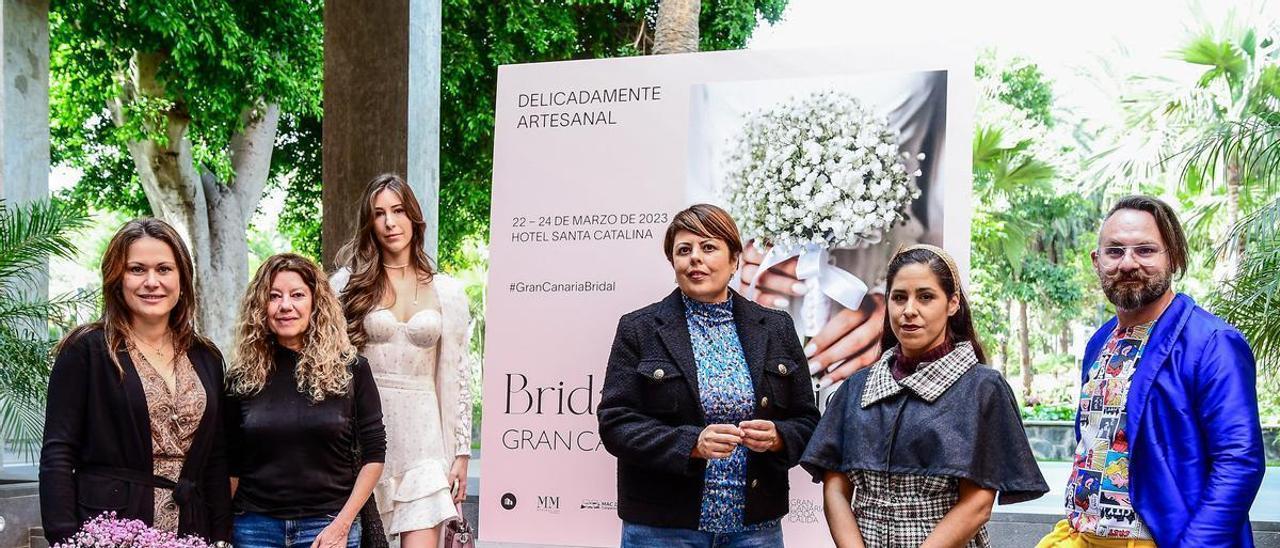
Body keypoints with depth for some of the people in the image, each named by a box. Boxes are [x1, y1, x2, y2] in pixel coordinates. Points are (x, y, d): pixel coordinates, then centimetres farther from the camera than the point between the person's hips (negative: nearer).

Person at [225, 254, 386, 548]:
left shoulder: (350, 369, -1)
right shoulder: (242, 377, 3)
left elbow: (373, 454, -1)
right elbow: (231, 464, 6)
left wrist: (342, 524, -8)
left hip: (328, 524, -1)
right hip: (255, 524, 1)